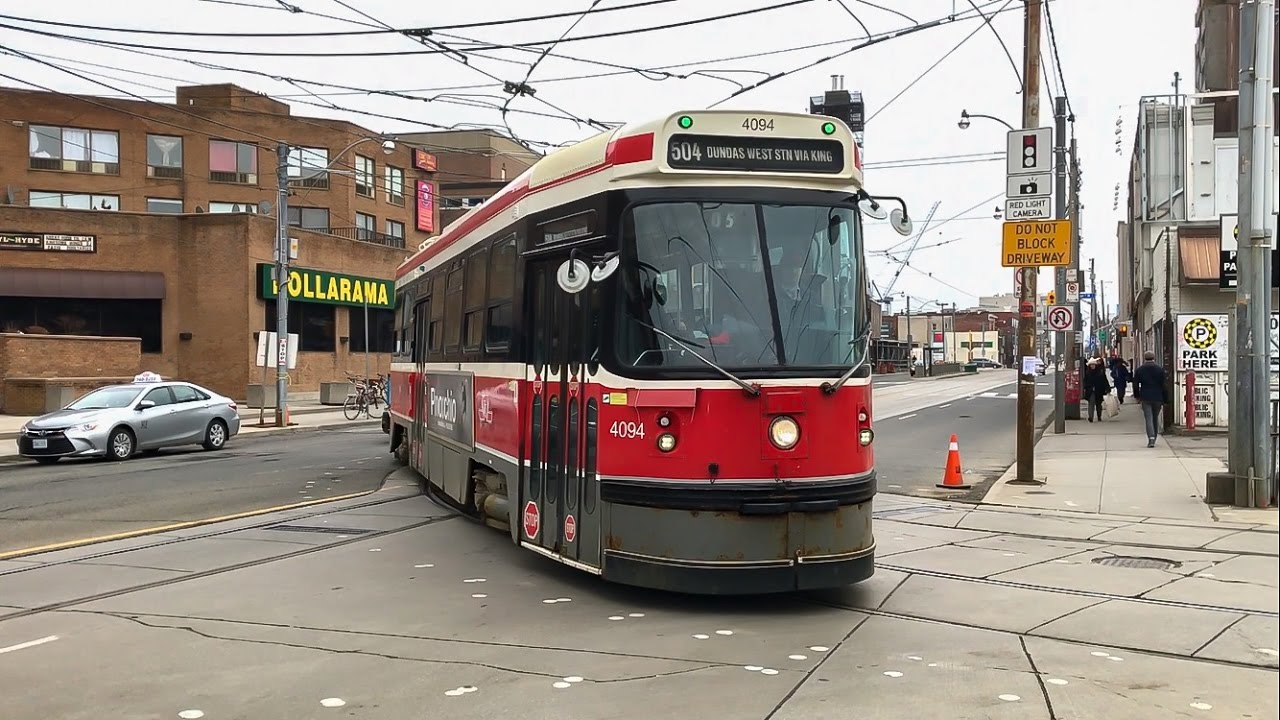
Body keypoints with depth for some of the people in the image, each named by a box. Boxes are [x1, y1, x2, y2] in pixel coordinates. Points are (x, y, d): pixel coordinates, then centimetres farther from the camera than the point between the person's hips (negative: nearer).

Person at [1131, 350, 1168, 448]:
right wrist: (1165, 400, 5)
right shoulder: (1160, 370, -1)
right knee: (1155, 418, 14)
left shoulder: (1139, 370, -1)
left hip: (1145, 398, -1)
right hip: (1157, 398, 1)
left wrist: (1137, 396, 19)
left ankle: (1151, 438, -21)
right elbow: (1164, 385, -1)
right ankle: (1153, 439, 22)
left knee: (1149, 418, -4)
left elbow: (1135, 384, 4)